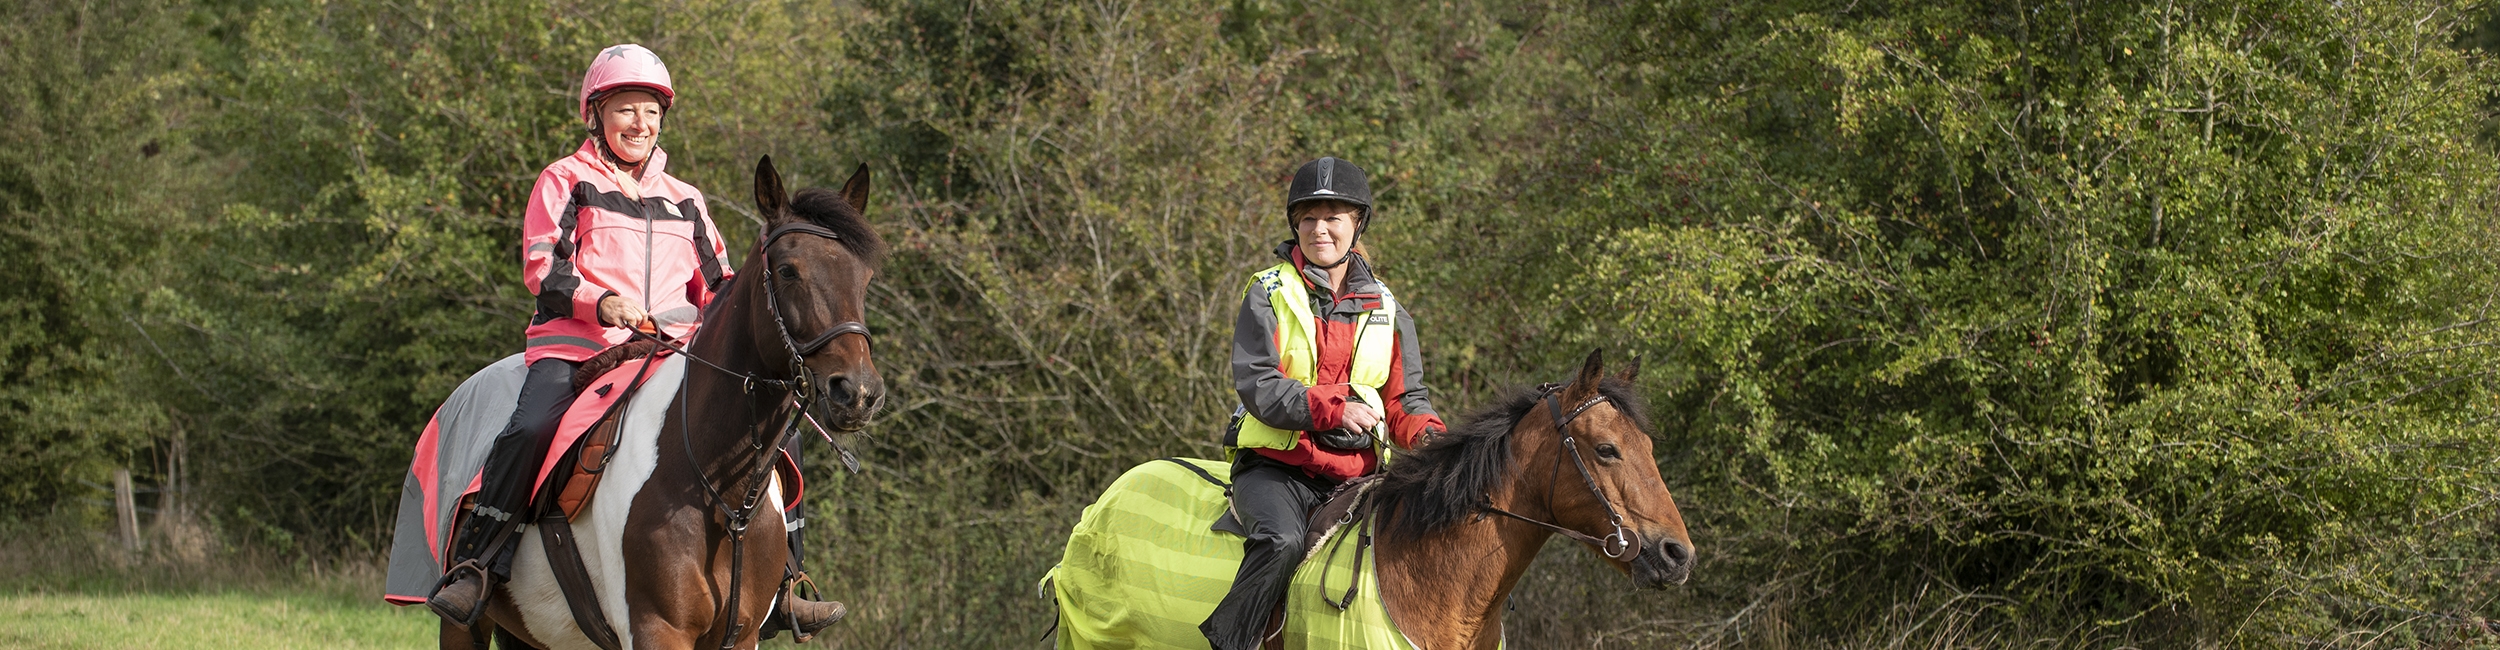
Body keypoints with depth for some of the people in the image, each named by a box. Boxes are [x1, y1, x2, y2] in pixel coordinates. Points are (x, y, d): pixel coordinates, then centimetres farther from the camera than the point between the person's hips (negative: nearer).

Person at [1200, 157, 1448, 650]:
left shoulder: (1386, 311, 14)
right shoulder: (1270, 294, 1)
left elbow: (1405, 400, 14)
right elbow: (1255, 383, -10)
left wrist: (1429, 435, -11)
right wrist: (1332, 408, -24)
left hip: (1355, 474, 4)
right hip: (1274, 467, -4)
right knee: (1282, 541, -34)